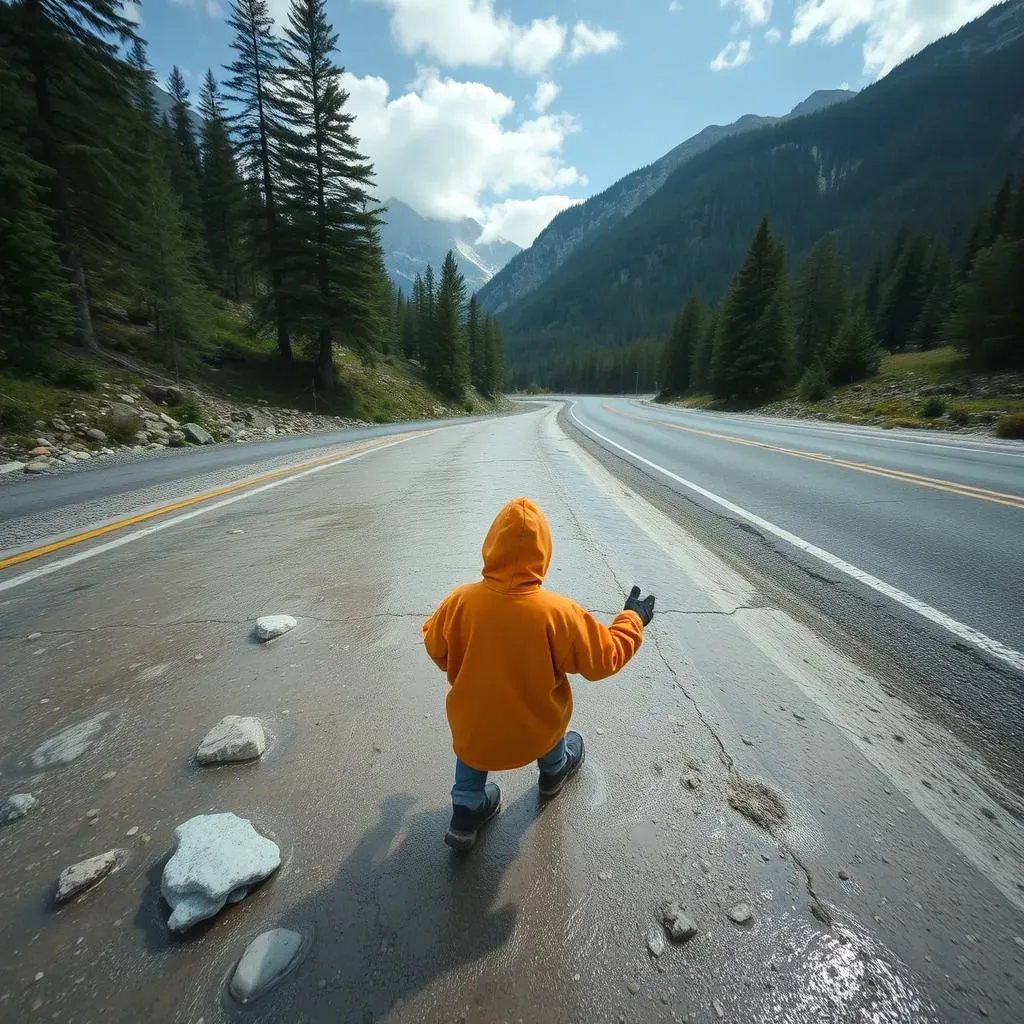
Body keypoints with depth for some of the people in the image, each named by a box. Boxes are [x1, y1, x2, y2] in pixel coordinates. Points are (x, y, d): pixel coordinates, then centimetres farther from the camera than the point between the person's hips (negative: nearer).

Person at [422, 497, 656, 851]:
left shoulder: (460, 600, -22)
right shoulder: (557, 612, -29)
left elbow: (435, 646, -3)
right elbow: (605, 658, -15)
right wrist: (633, 619, 0)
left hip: (473, 730, 1)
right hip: (536, 732, 0)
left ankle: (466, 814, 38)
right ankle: (554, 772, 57)